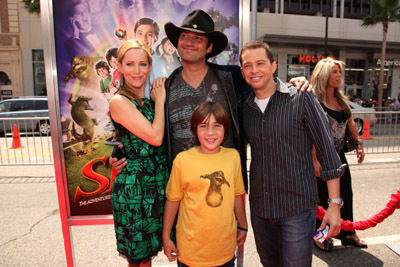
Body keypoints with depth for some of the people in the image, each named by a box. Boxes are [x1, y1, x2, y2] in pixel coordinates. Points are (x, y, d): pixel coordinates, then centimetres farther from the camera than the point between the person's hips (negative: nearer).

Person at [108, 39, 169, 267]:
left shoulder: (151, 99, 8)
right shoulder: (119, 101, -13)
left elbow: (164, 141, 8)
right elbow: (155, 137, -19)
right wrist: (160, 101, -8)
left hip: (159, 182, 7)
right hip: (135, 186, -6)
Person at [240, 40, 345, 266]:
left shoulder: (301, 99, -9)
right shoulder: (245, 107, 4)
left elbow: (327, 150, -7)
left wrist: (335, 204, -8)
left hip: (297, 208, -4)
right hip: (259, 208, 5)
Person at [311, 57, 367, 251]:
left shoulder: (341, 99, 10)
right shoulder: (315, 100, -15)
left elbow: (350, 122, 20)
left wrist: (359, 144, 14)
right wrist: (314, 160, -24)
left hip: (339, 155, 7)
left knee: (345, 194, 14)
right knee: (323, 197, 6)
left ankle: (347, 234, 32)